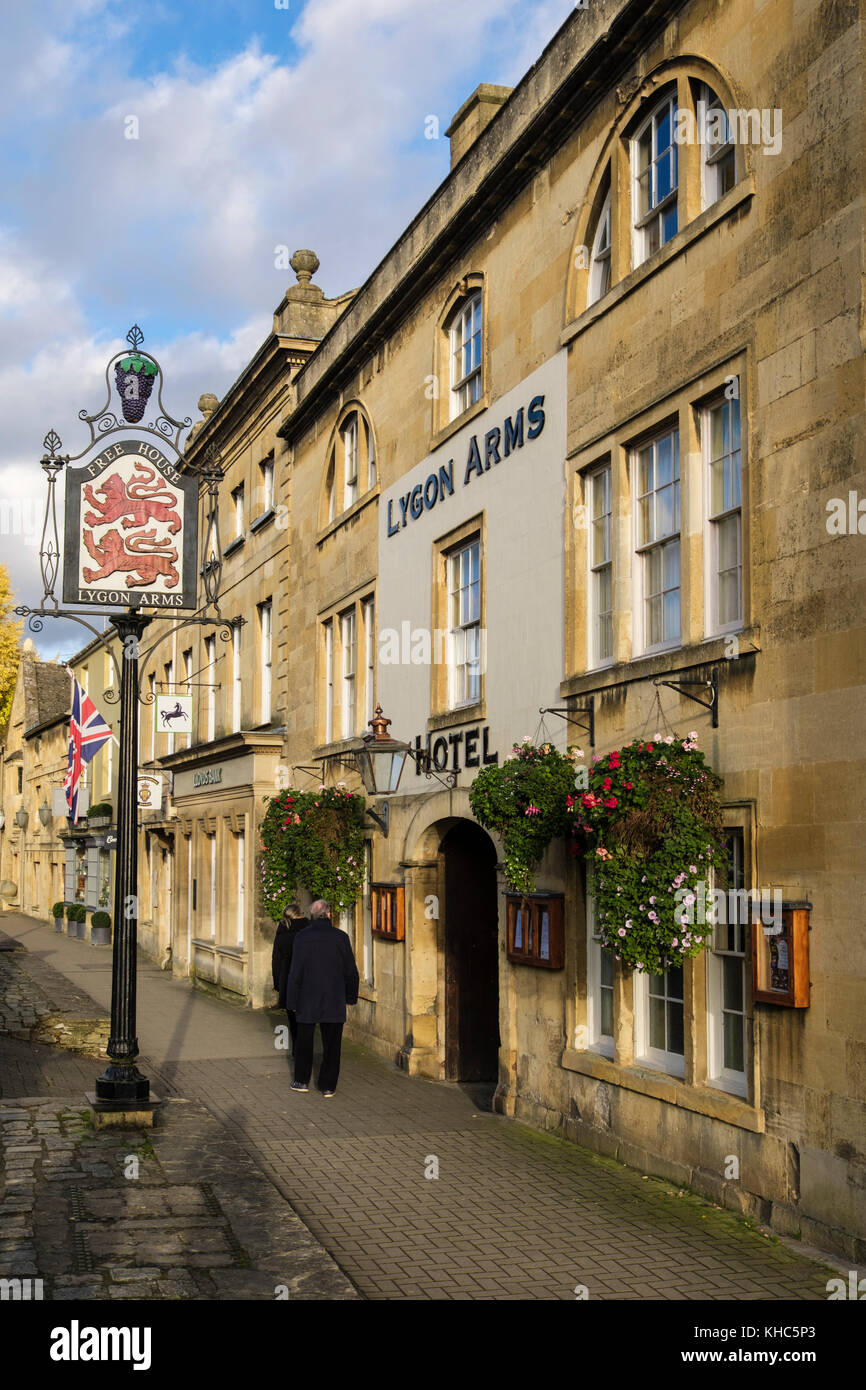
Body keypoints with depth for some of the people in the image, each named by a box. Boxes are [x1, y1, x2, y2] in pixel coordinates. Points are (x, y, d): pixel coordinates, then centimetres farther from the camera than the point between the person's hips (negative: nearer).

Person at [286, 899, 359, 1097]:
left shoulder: (303, 938, -9)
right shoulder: (340, 937, -5)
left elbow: (296, 972, -7)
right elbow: (351, 970, 0)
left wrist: (292, 1001, 1)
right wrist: (351, 996, 12)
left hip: (308, 999, 0)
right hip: (334, 1000, 1)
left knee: (304, 1041, 15)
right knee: (331, 1043, 7)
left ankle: (302, 1081, 23)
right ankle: (328, 1086, 9)